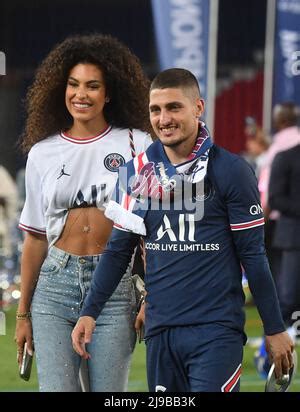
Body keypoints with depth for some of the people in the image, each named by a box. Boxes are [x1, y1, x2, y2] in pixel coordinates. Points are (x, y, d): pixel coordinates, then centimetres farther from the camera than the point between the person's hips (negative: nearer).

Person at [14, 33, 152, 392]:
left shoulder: (136, 145, 4)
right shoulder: (42, 153, 10)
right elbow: (35, 238, 12)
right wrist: (23, 313, 11)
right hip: (55, 286, 2)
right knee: (55, 389, -7)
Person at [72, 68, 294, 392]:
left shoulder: (230, 170, -4)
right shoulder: (136, 173, 7)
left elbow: (253, 255, -1)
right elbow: (118, 250, 13)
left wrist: (275, 329, 0)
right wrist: (89, 313, 5)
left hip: (216, 330, -4)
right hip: (160, 329, 4)